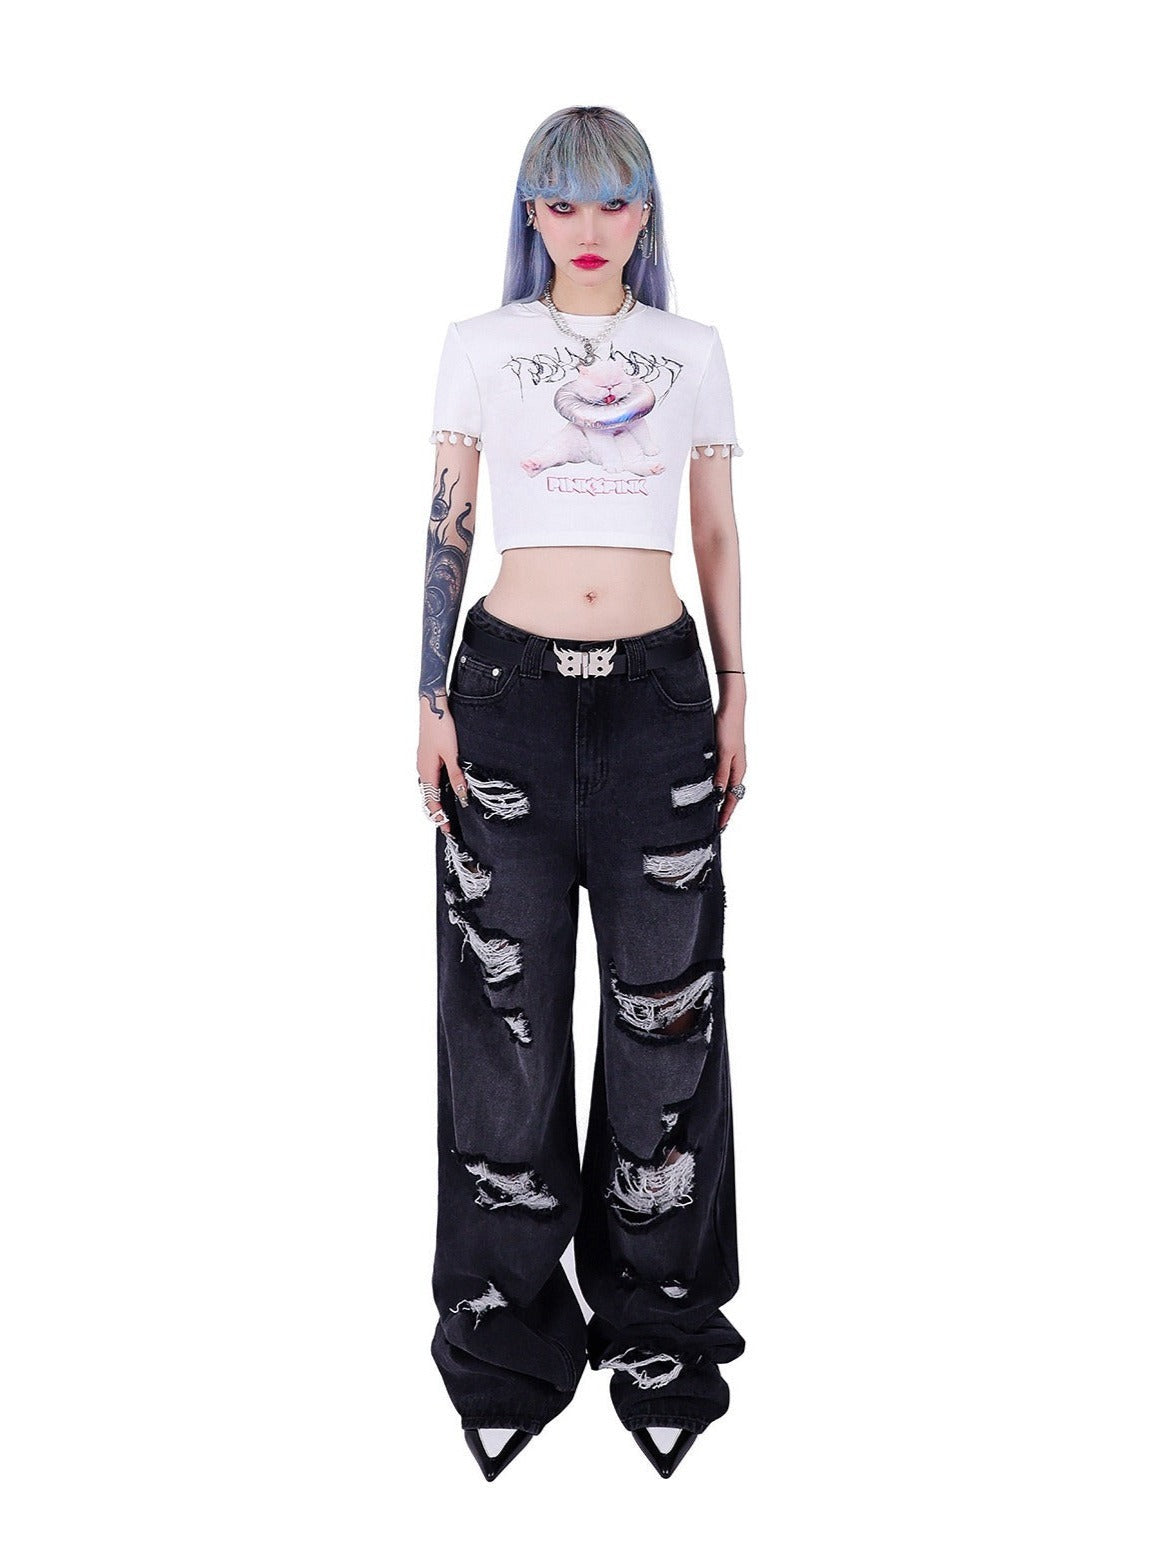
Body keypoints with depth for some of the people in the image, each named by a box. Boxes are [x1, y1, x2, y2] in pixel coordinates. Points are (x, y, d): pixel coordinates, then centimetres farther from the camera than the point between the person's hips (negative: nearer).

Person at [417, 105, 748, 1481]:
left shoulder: (694, 351, 11)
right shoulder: (481, 344, 6)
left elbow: (718, 534, 12)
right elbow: (446, 528, 4)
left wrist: (733, 693, 7)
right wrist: (433, 699, -2)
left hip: (658, 688, 1)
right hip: (514, 685, -1)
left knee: (664, 1001, 4)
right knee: (509, 997, 3)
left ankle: (657, 1315, 20)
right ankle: (511, 1321, 19)